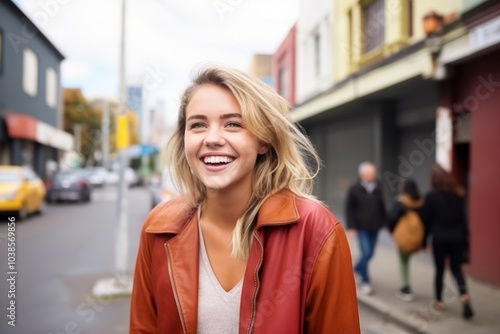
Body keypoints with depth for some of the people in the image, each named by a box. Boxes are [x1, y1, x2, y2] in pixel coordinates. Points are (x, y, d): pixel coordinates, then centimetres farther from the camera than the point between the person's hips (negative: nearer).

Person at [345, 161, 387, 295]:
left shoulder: (378, 188, 1)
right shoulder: (354, 189, -7)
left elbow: (382, 207, 11)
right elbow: (349, 209, -5)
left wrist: (383, 222, 10)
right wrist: (351, 227, -10)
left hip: (374, 227, 4)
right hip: (362, 227, -4)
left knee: (370, 253, 12)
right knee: (366, 252, -10)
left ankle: (357, 268, 40)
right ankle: (365, 281, 5)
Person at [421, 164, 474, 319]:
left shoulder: (431, 196, -6)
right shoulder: (458, 193, 5)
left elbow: (427, 220, -3)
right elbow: (463, 217, 5)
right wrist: (465, 236, 9)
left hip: (439, 237, -3)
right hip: (456, 236, 3)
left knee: (439, 270, 10)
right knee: (457, 269, 11)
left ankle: (439, 301, 17)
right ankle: (464, 296, -10)